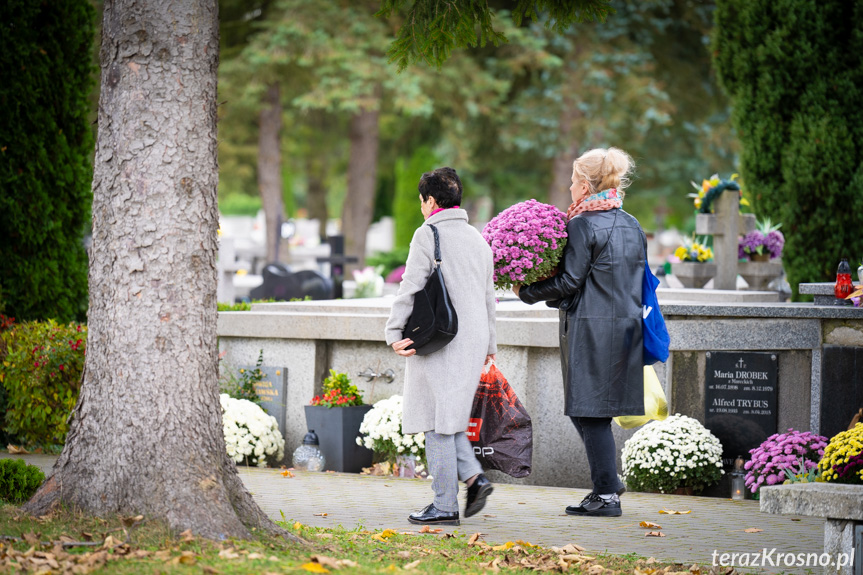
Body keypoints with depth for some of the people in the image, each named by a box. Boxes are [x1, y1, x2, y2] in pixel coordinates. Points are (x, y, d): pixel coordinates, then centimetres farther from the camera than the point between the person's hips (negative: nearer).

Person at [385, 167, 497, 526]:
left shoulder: (428, 234, -8)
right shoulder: (478, 239, 15)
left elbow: (410, 288, -13)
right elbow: (488, 296, 21)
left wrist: (395, 333, -11)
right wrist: (489, 343, 29)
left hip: (439, 341, -7)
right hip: (473, 342, 7)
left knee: (438, 422, -3)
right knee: (449, 417, 17)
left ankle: (445, 506, -2)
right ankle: (473, 476, -2)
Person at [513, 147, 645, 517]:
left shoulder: (583, 225, -12)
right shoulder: (632, 226, 13)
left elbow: (569, 282, -13)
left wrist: (526, 292, -2)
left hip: (591, 328, -8)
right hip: (626, 325, 8)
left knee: (590, 412, -2)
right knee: (583, 408, 16)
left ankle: (607, 496, -1)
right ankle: (608, 483, 14)